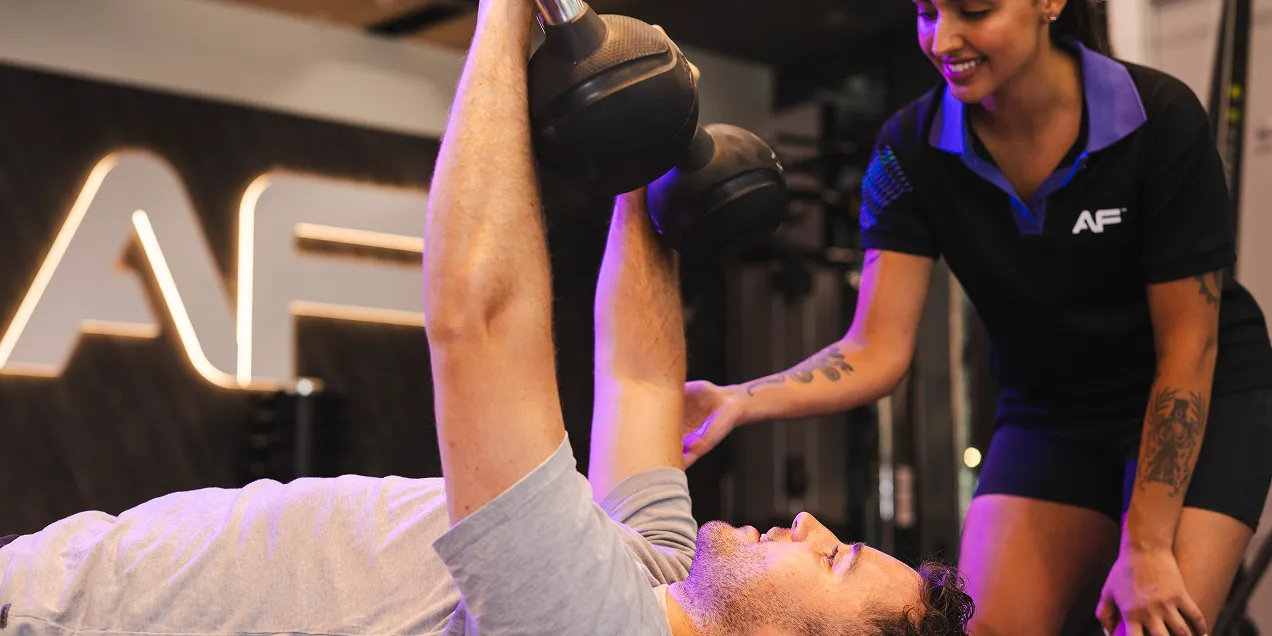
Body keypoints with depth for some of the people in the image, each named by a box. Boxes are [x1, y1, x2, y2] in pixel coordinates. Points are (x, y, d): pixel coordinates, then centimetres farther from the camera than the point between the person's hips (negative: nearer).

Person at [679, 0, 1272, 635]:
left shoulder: (1161, 118, -22)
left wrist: (1147, 549, -19)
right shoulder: (910, 149, -13)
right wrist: (738, 402, -38)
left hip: (1203, 406, -3)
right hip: (1046, 411, 3)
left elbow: (1185, 349, -18)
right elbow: (877, 350, -19)